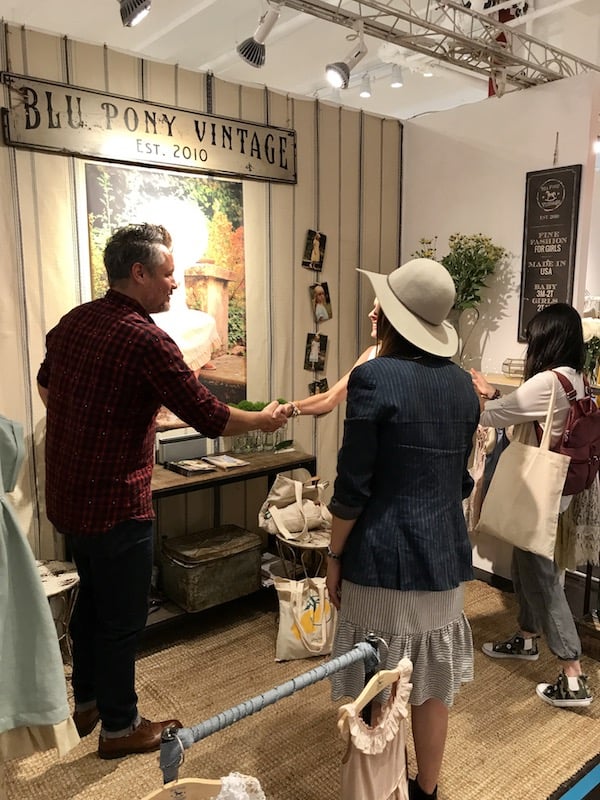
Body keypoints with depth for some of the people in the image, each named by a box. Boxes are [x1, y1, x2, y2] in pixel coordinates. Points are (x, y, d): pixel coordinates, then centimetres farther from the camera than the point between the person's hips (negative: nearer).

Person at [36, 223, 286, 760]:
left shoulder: (73, 322, 3)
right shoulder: (146, 340, -22)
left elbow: (47, 386, 20)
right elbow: (209, 417, -19)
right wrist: (264, 420, -3)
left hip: (67, 497, 9)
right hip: (116, 506, -8)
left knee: (91, 600, 25)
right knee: (123, 617, 10)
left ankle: (86, 702, 44)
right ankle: (119, 728, 30)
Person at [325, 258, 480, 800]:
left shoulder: (374, 377, -17)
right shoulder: (462, 384, 3)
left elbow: (353, 486, -16)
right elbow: (460, 479, 11)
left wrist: (334, 556, -4)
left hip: (384, 558, -6)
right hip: (445, 553, 6)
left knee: (381, 695, 11)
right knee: (433, 685, 20)